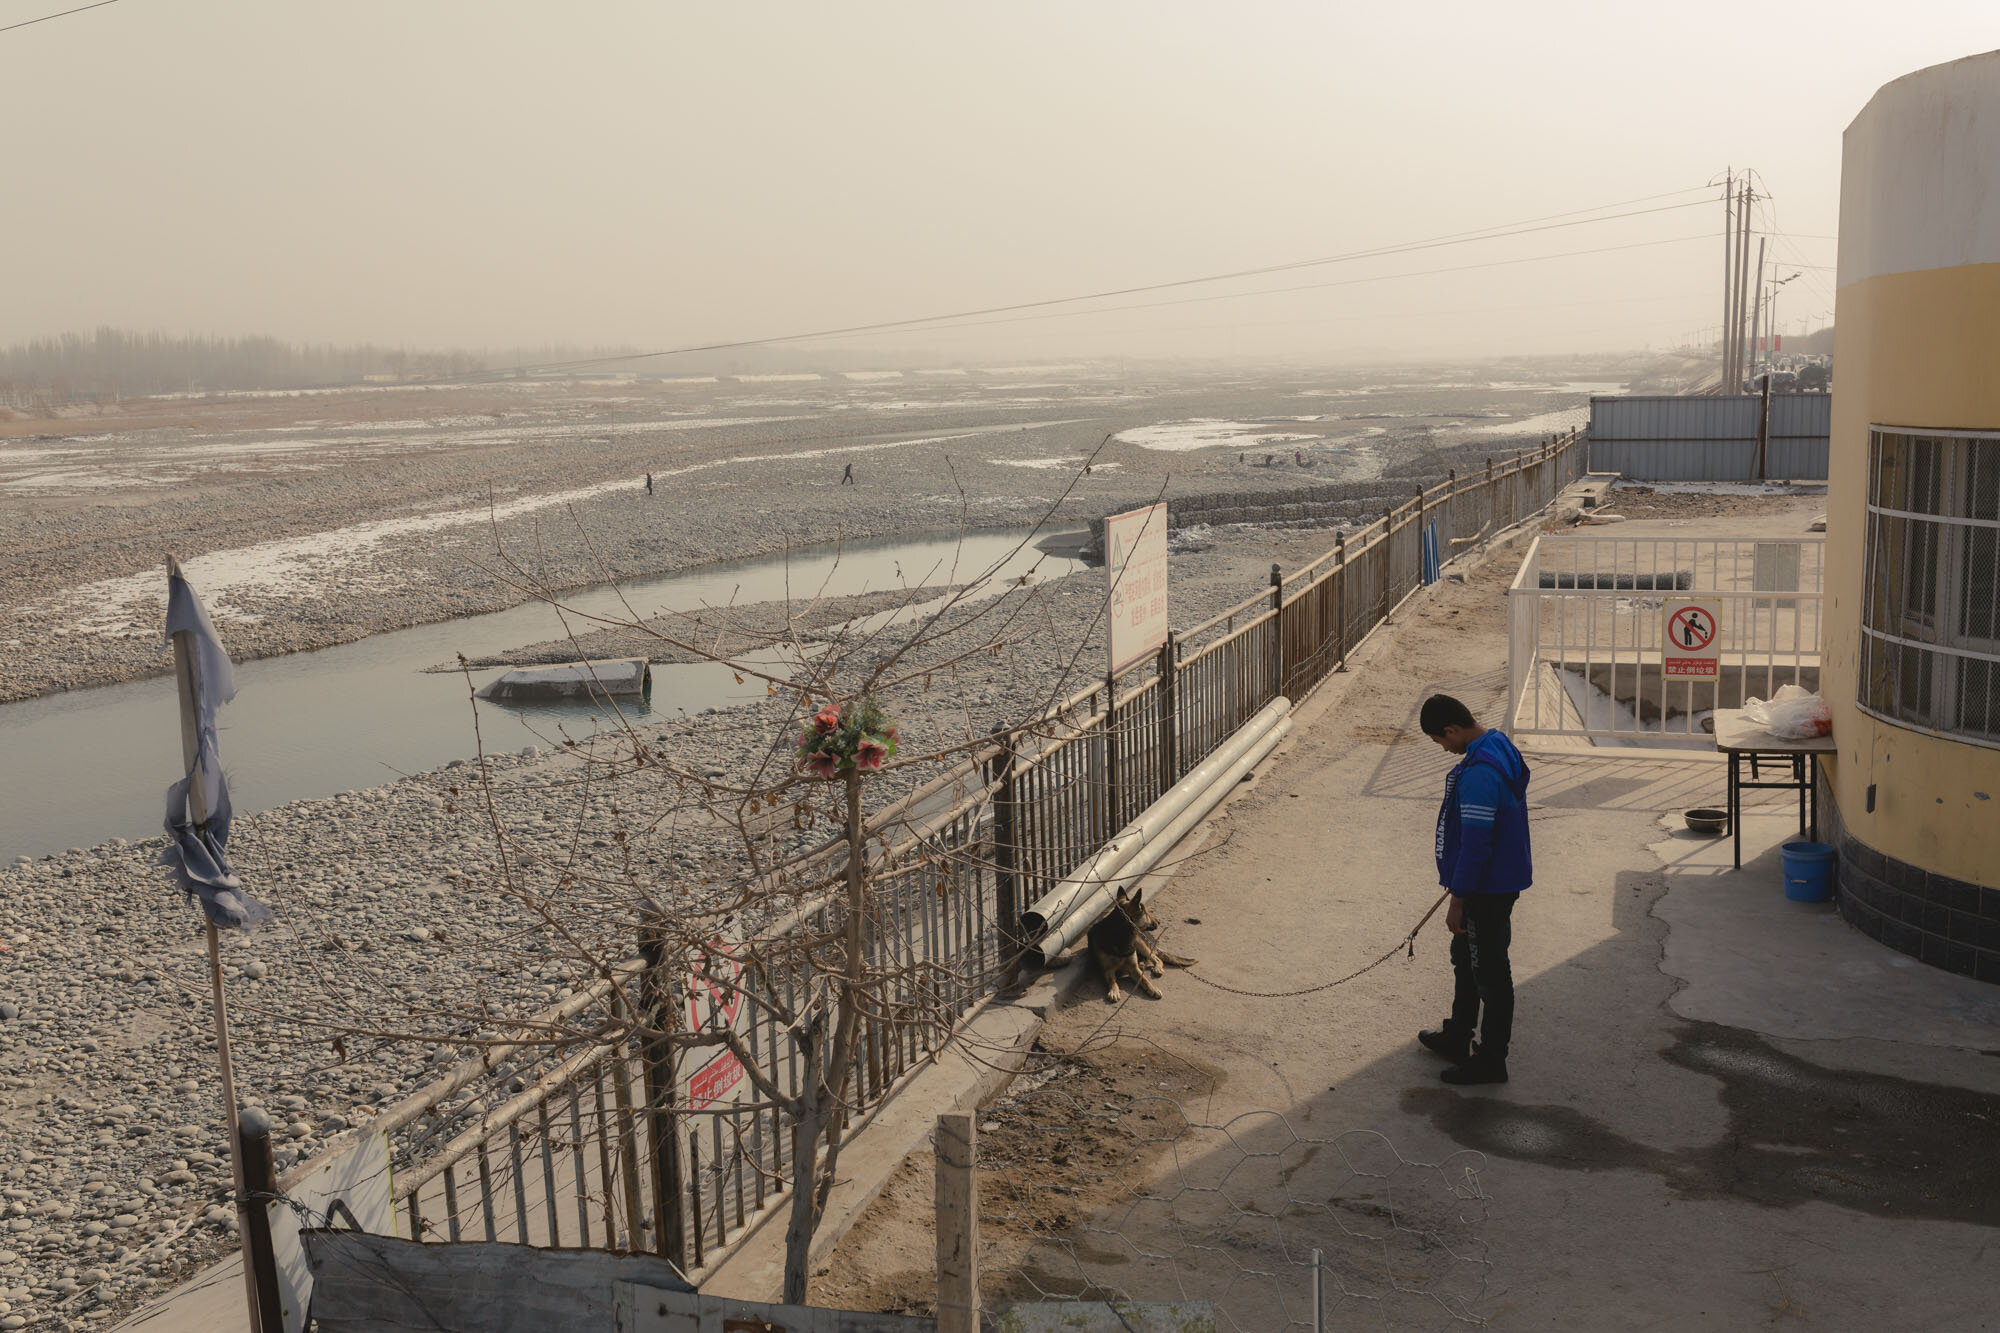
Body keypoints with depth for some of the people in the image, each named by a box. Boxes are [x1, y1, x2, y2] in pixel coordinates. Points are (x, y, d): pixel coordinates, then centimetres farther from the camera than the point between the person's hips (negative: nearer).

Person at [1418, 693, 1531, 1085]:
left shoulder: (1478, 772, -28)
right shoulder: (1500, 747, 6)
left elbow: (1476, 843, -26)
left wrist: (1458, 900, -18)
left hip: (1488, 889, -10)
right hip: (1503, 879, 10)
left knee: (1489, 972, 3)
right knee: (1466, 958, 23)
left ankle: (1491, 1059, 16)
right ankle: (1458, 1037, 38)